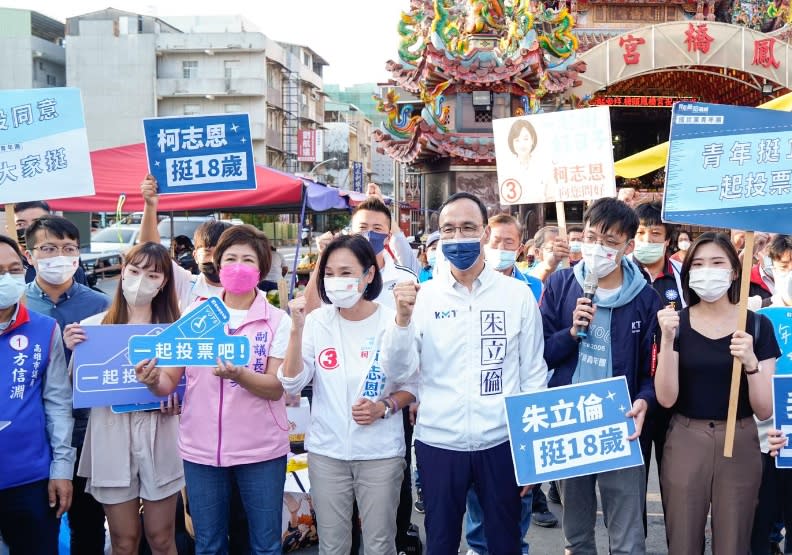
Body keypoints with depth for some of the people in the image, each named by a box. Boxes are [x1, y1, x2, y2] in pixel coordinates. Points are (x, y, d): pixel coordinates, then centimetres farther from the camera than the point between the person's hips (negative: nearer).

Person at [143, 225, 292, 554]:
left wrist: (238, 374, -29)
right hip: (201, 448, 2)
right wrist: (154, 381, -21)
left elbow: (276, 388, -11)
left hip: (261, 450, -2)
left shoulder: (277, 321, -2)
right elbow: (171, 381, 2)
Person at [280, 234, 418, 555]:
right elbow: (292, 385, -9)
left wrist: (384, 407, -16)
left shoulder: (392, 321, -7)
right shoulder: (317, 321, -2)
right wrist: (297, 329, -19)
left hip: (381, 452, -2)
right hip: (326, 451, 2)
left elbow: (412, 385, 2)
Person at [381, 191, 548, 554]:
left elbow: (534, 374, 3)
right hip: (437, 444, 1)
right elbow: (396, 371, -7)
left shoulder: (518, 295, -2)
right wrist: (403, 317, -23)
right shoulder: (423, 296, -1)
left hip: (501, 443, 0)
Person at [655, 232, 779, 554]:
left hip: (740, 444, 0)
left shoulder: (757, 325, -3)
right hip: (684, 441, 0)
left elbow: (764, 411, -4)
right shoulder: (675, 322, -2)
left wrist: (750, 363, -22)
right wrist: (667, 339, -20)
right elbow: (666, 399, -10)